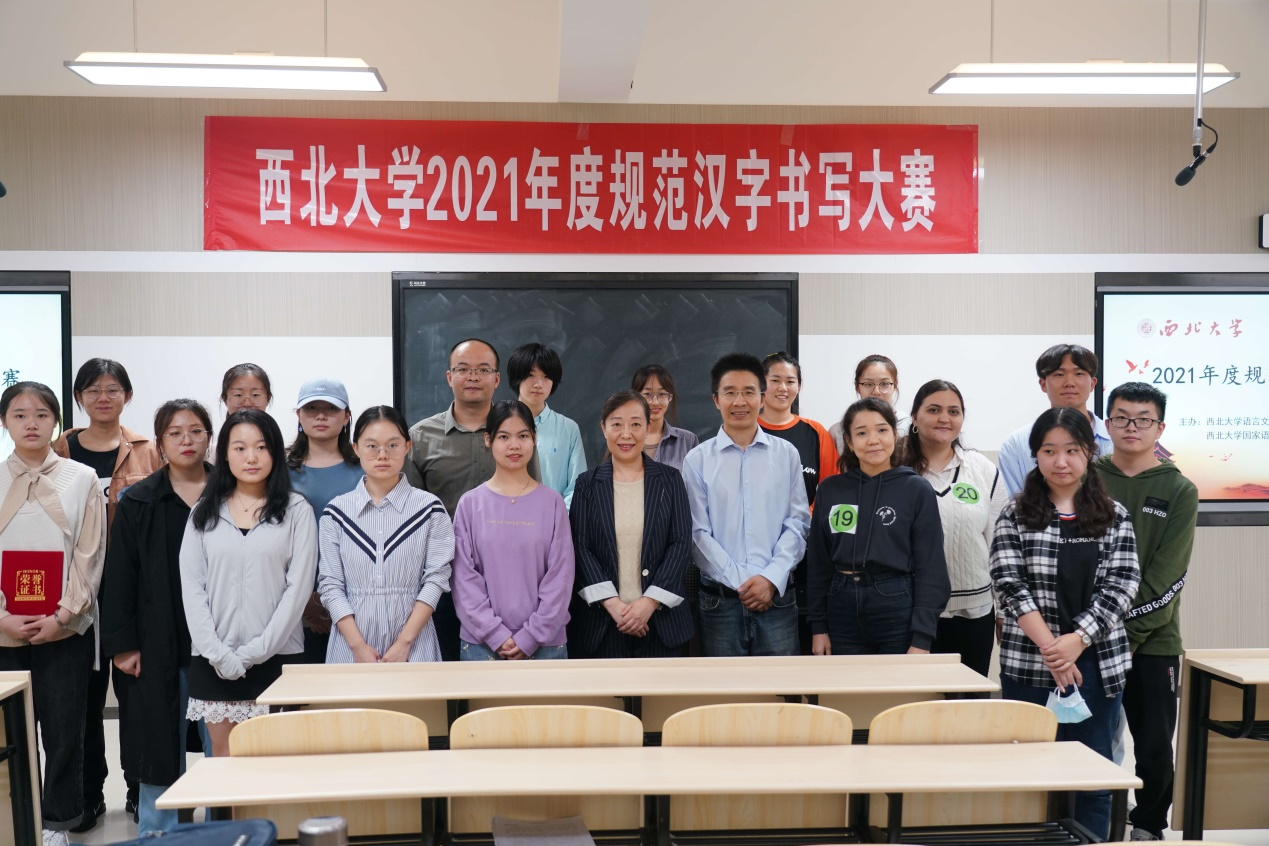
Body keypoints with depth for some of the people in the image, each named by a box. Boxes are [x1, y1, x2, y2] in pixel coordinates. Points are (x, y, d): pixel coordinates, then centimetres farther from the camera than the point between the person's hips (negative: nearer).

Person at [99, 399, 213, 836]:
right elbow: (119, 578, 2)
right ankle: (156, 833, 22)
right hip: (159, 645, 0)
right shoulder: (138, 502, 3)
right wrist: (122, 644, -3)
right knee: (161, 744, 7)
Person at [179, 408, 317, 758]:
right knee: (223, 757, 8)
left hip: (275, 657, -2)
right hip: (214, 661, 2)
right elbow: (191, 586, 3)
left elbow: (298, 586, -4)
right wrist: (218, 654, -8)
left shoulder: (296, 510, 1)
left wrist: (256, 651, -10)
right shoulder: (204, 512, 9)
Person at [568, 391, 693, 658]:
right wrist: (612, 603, -13)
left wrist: (650, 602, -10)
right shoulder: (587, 484, 5)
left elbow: (681, 543, 0)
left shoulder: (670, 480, 6)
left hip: (660, 617, 0)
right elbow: (580, 549, -1)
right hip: (602, 620, 0)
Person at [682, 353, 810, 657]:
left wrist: (771, 578, -10)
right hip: (720, 598, -1)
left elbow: (797, 523, 3)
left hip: (777, 596, 1)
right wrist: (740, 582, -9)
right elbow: (698, 533, -2)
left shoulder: (786, 454, 5)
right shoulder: (697, 460, 0)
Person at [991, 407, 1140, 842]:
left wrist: (1076, 640, -16)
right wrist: (1049, 647, -18)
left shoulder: (1115, 517, 6)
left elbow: (1119, 586, -3)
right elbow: (1011, 586, -7)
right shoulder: (1014, 516, 1)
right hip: (1029, 663, -1)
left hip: (1097, 663, 1)